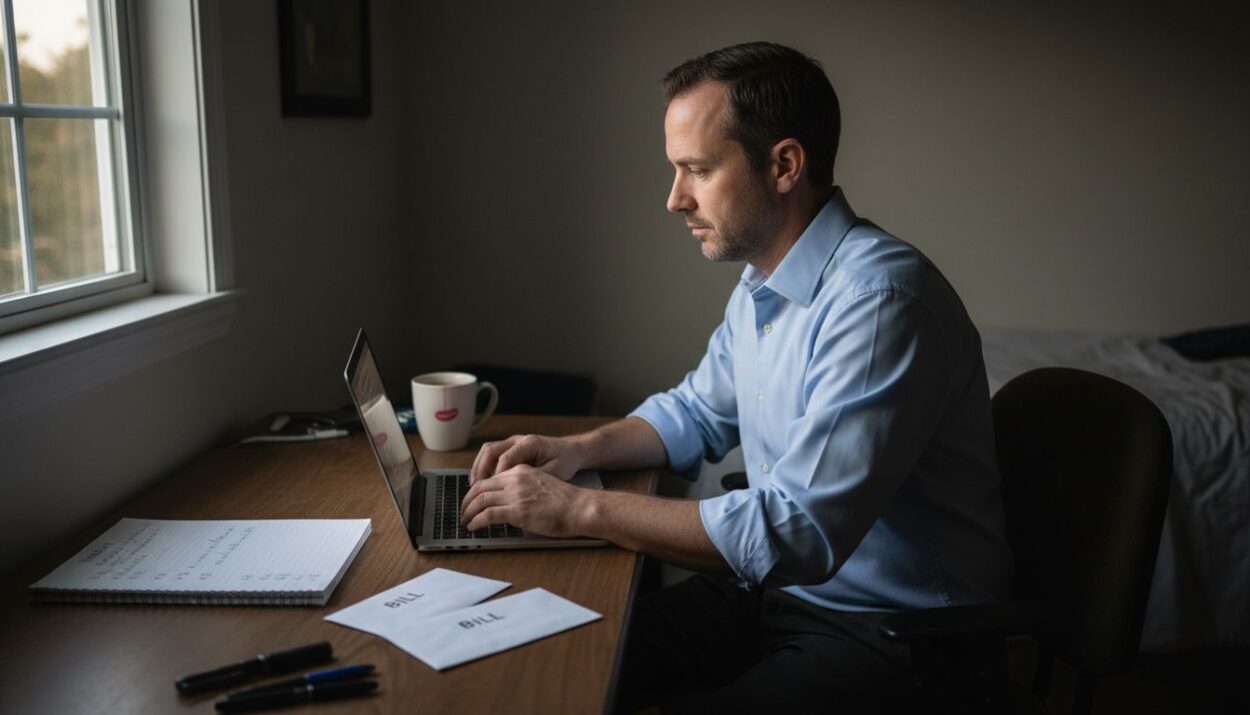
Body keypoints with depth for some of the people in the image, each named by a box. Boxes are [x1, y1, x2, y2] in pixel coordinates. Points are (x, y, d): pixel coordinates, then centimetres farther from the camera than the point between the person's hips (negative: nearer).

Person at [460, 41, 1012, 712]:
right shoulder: (759, 285, 5)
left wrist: (581, 509, -24)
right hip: (774, 583, 8)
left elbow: (795, 531, -30)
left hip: (885, 631, -8)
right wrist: (578, 449, 2)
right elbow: (697, 411, 20)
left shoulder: (878, 298, -26)